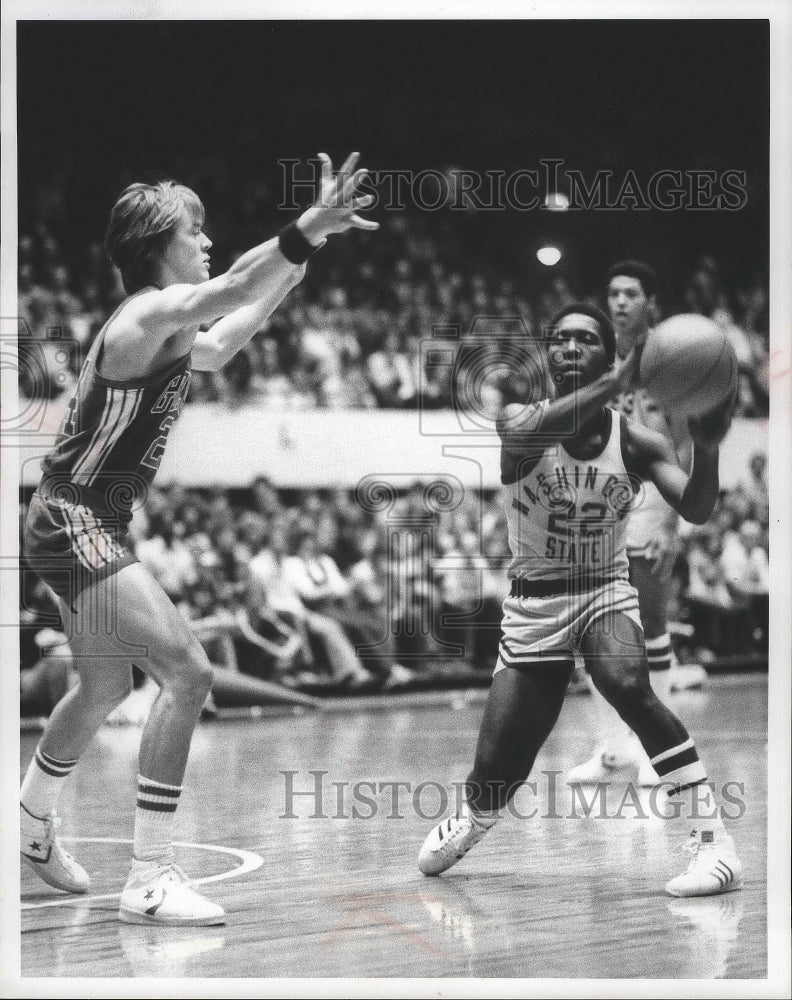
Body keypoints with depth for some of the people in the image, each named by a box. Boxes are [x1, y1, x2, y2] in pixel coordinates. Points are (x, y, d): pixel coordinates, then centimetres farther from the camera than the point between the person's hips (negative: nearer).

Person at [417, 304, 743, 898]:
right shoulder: (521, 420, -10)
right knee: (496, 769, -1)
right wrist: (617, 383, -47)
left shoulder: (636, 442, -7)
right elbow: (526, 434, -36)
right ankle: (470, 824, 39)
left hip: (605, 590, 0)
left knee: (628, 685, -35)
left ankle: (715, 841, -30)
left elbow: (695, 511, -20)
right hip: (533, 604, 0)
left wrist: (707, 448, -41)